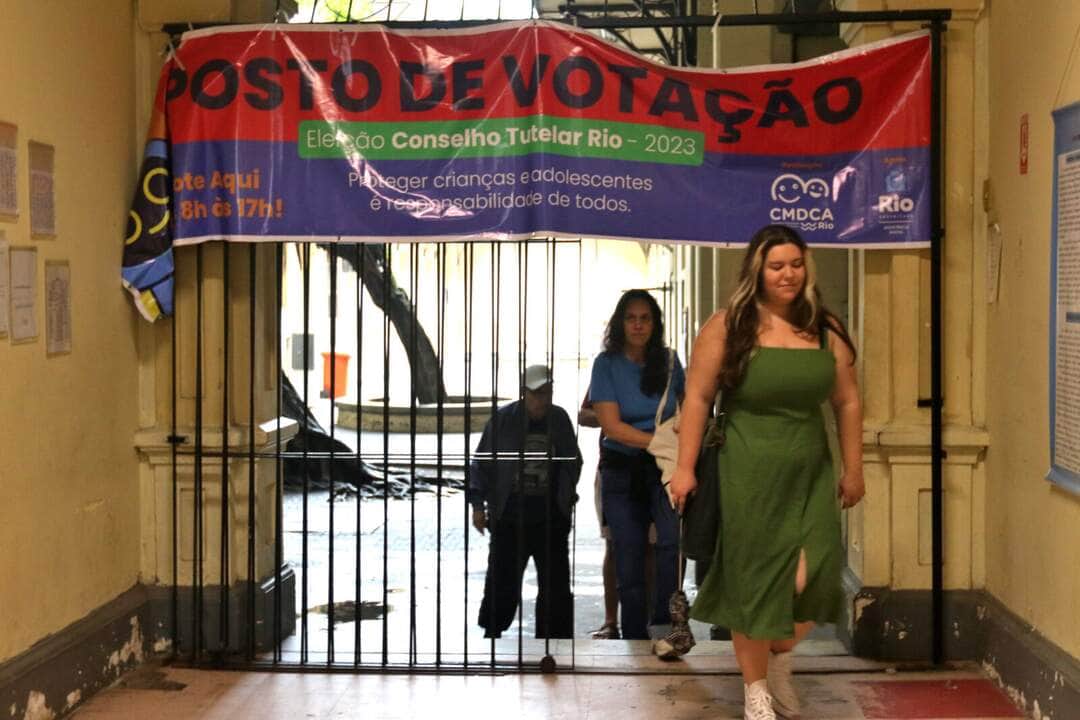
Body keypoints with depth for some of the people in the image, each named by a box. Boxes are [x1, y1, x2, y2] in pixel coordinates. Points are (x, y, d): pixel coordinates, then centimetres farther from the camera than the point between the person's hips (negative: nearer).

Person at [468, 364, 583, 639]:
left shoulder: (559, 419, 4)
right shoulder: (503, 420, -4)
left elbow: (573, 462, 16)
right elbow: (481, 464, -1)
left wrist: (568, 497, 10)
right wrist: (478, 503, -7)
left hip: (550, 517, 2)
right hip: (509, 517, -2)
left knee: (555, 582, 2)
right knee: (502, 579, 3)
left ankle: (552, 636, 11)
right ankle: (492, 631, 22)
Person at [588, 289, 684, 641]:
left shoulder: (668, 360, 2)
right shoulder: (607, 364, -4)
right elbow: (612, 426, -11)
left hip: (663, 468, 1)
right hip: (622, 470, 0)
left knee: (672, 539, -25)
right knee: (629, 563, 5)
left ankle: (664, 622, -15)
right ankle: (634, 639, 17)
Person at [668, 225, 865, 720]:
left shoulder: (825, 330, 6)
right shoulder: (727, 327, -4)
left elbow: (847, 402, 11)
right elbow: (697, 398, -3)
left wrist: (853, 470, 11)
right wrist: (685, 467, -6)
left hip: (810, 475, 3)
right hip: (747, 475, -2)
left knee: (815, 574, -10)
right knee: (752, 580, 6)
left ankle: (780, 659, 20)